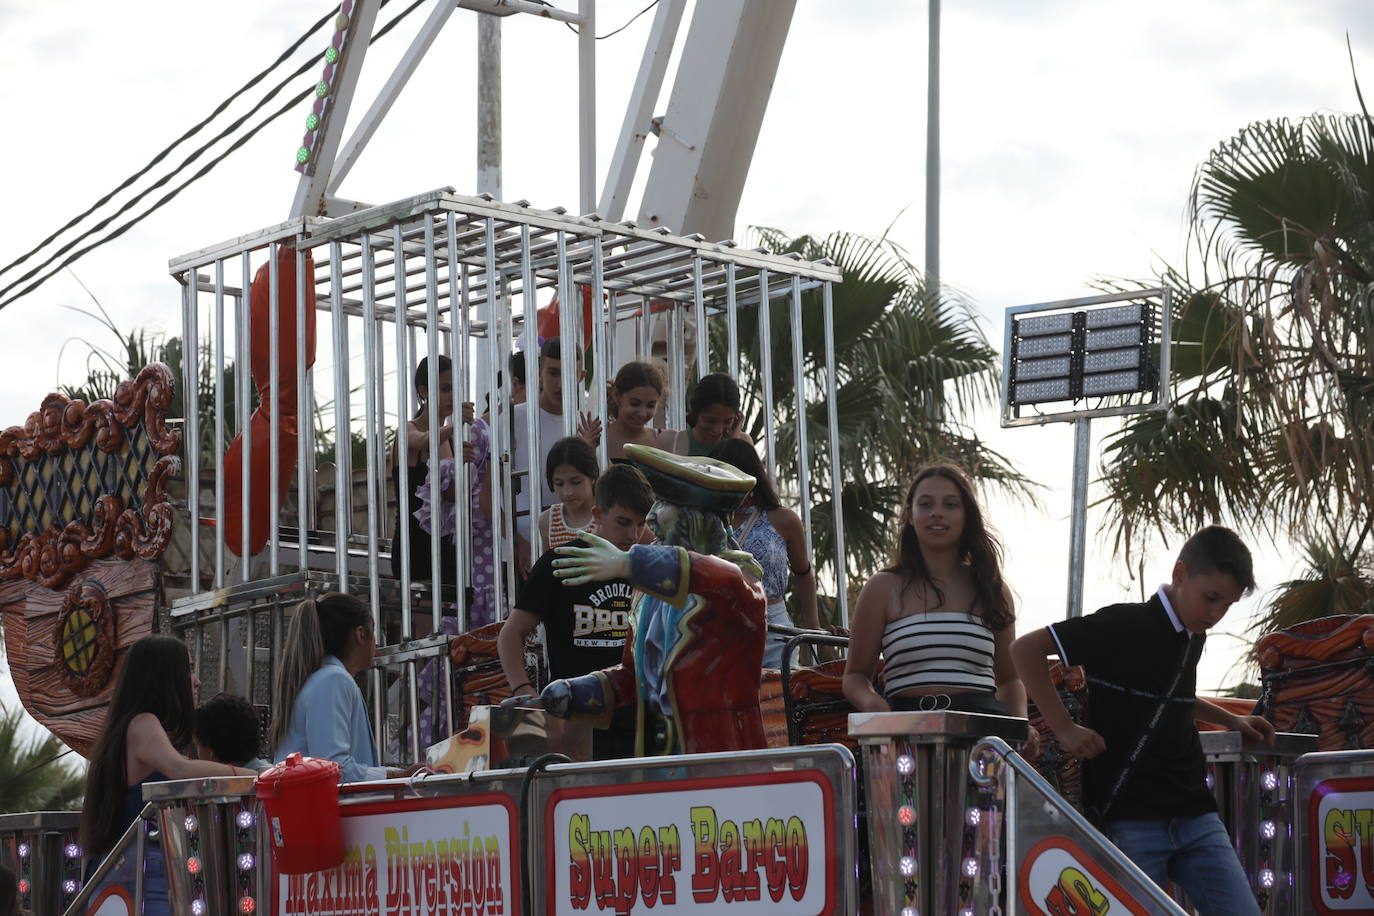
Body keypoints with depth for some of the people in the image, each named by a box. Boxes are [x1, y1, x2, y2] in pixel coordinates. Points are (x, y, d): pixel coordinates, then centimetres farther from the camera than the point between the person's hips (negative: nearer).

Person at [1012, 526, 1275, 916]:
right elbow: (1026, 649, -11)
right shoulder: (1124, 626, -10)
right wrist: (1064, 728, -13)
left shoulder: (1193, 638, 12)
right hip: (1132, 821, -7)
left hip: (1195, 814, 7)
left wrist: (1230, 720, 26)